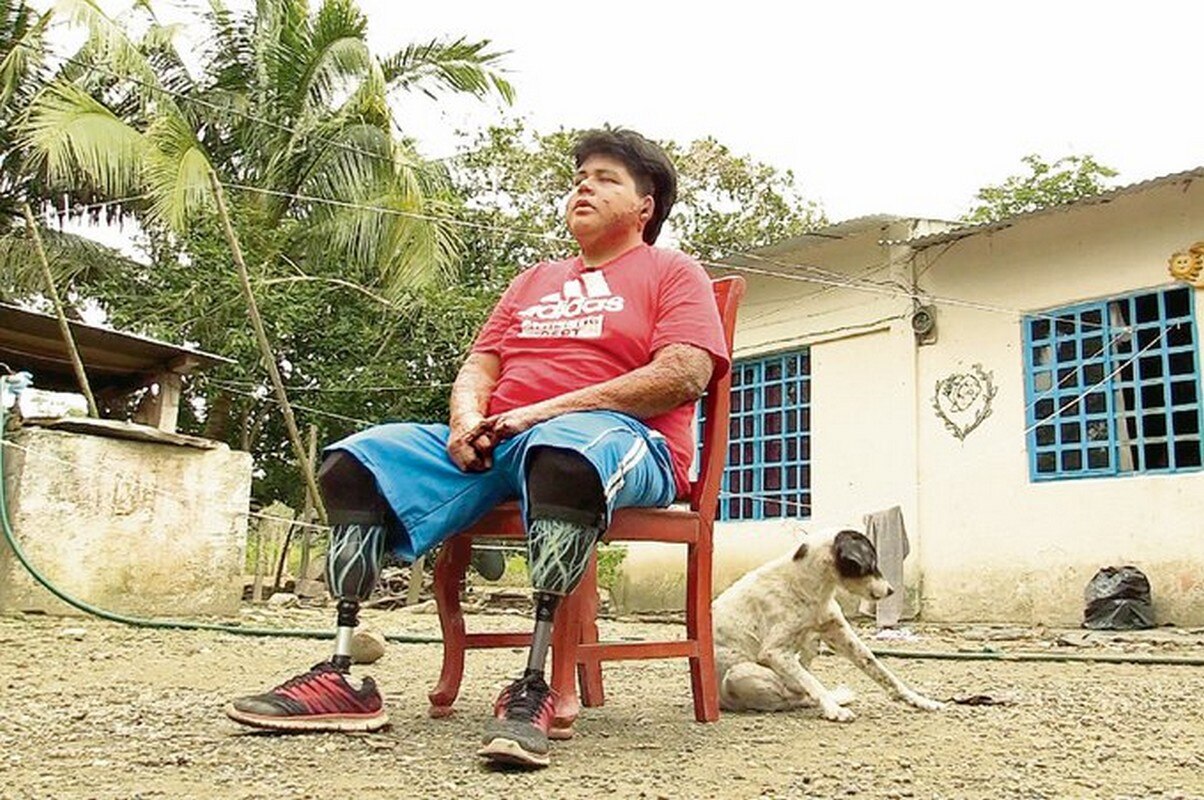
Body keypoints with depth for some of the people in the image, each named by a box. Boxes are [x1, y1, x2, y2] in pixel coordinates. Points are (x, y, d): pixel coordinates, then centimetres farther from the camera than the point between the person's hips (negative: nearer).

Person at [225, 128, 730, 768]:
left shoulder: (672, 272, 11)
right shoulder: (534, 281, 30)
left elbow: (683, 376, -7)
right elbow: (478, 367, 22)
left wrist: (549, 408, -14)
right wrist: (468, 417, -4)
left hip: (619, 438, -6)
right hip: (496, 444, 6)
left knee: (562, 448, -42)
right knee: (356, 459, -13)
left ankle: (533, 687, -40)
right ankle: (342, 677, -19)